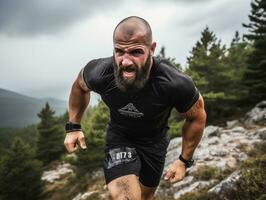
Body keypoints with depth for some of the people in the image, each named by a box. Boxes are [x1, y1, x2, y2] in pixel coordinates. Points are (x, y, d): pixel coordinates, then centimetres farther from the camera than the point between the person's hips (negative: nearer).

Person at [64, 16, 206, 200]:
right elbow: (80, 85, -3)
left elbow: (197, 117, -13)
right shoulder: (99, 73, -30)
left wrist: (184, 161, -7)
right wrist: (73, 126, -3)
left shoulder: (175, 84, -35)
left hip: (155, 140, 1)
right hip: (119, 136, 0)